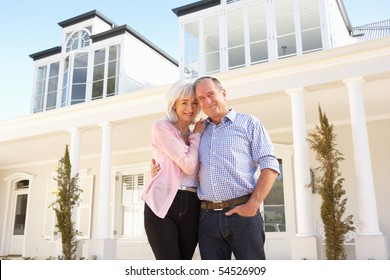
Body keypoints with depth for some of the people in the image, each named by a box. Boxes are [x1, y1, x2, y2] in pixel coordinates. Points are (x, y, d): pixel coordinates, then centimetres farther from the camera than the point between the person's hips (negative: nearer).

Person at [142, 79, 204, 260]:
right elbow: (188, 165, -10)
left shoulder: (195, 136, 20)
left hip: (190, 207, 6)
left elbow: (197, 171, 11)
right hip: (162, 204, -6)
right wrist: (197, 135, 4)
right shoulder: (162, 127, 0)